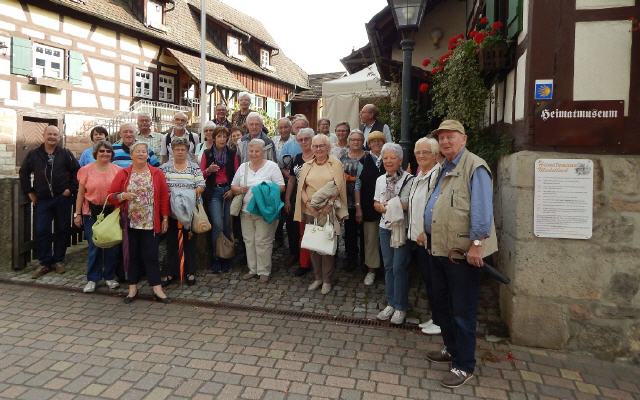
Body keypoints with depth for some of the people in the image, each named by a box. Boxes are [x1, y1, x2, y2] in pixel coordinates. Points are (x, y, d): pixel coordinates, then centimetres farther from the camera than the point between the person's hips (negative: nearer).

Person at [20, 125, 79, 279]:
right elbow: (24, 172, 14)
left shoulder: (65, 154, 1)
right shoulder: (34, 154, 5)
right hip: (42, 200, 1)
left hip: (62, 199, -1)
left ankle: (58, 260, 19)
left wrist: (71, 188, -4)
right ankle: (44, 263, 10)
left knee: (62, 230, 5)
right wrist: (29, 192, 7)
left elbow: (76, 171, 2)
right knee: (41, 231, -1)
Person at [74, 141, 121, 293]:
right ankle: (92, 279, 15)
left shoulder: (118, 170, 3)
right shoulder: (86, 170, 2)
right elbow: (81, 194, 5)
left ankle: (109, 276, 22)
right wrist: (77, 214, 3)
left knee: (112, 246, 6)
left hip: (112, 212, 1)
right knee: (94, 246, 2)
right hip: (92, 213, -1)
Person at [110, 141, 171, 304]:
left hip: (150, 223, -1)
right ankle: (133, 288, 19)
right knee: (131, 254, 8)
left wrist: (165, 218, -1)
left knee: (151, 255, 1)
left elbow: (164, 196, 3)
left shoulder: (157, 173, 2)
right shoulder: (123, 173, 3)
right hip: (129, 223, 1)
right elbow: (111, 196, 3)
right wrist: (122, 196, -17)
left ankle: (157, 288, 6)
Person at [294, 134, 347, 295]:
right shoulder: (307, 166, 11)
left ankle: (327, 280, 13)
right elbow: (301, 188, 8)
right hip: (310, 211, 4)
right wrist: (308, 202, -9)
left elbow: (339, 187, -5)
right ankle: (317, 277, 21)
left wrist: (328, 204, -16)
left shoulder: (336, 164, 0)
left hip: (329, 211, -3)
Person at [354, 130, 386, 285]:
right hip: (369, 207, -1)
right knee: (370, 239, 6)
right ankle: (371, 270, 19)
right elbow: (358, 185, 0)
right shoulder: (364, 160, -1)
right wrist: (358, 207, -4)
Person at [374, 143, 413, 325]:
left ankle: (400, 307, 14)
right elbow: (376, 204, 11)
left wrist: (393, 205, -18)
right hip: (385, 227, 6)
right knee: (388, 266, 12)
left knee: (399, 267, -2)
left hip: (402, 227, -6)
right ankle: (391, 303, 25)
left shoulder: (409, 179, -12)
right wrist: (384, 207, -9)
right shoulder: (380, 180, 9)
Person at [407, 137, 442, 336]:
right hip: (417, 237, 9)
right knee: (427, 280, 17)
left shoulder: (438, 175, -16)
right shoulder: (418, 176, 14)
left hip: (430, 238, -9)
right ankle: (434, 317, 31)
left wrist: (426, 232, -20)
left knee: (433, 281, 2)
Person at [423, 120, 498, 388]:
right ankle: (452, 349, 37)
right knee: (441, 304, 19)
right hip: (439, 249, 9)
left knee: (462, 310, 1)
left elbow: (482, 209, -20)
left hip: (462, 251, -9)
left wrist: (476, 243, -23)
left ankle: (464, 366, 15)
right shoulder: (441, 169, 15)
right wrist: (426, 234, 20)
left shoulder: (475, 167, -12)